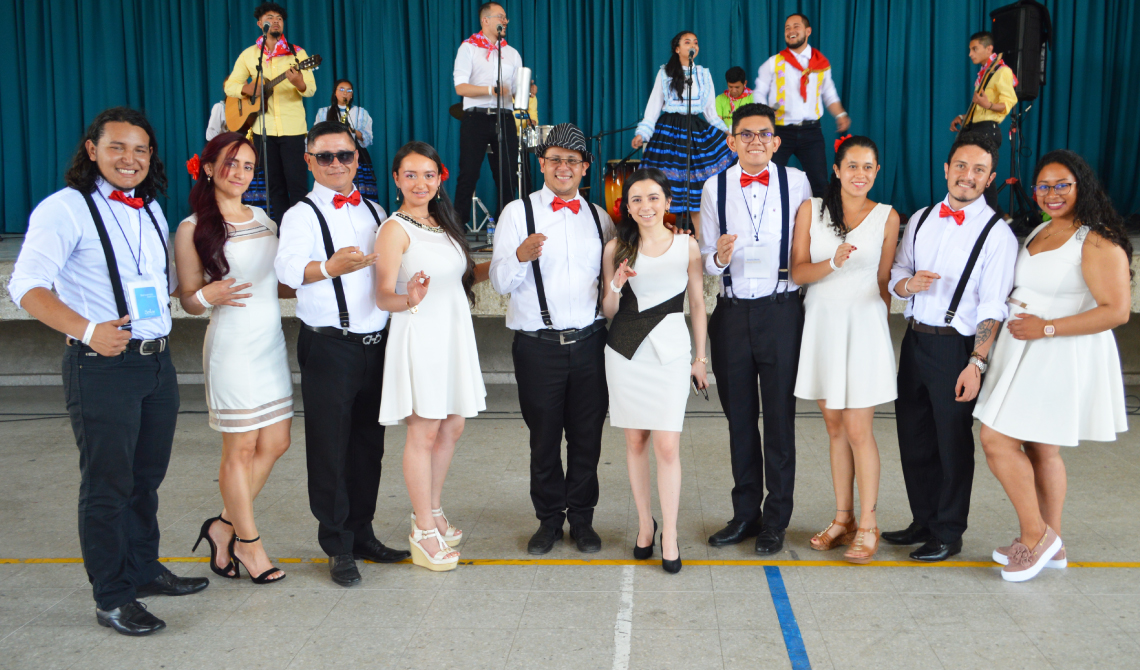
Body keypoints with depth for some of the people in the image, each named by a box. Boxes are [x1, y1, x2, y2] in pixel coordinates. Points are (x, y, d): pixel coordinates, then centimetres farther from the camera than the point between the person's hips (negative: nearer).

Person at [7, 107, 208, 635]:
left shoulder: (151, 211, 13)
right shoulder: (65, 209, -10)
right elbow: (26, 286, -21)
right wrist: (86, 330, -33)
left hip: (157, 361, 7)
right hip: (102, 366, -7)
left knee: (147, 477, 18)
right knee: (107, 485, 3)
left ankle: (143, 569, 35)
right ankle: (111, 598, 16)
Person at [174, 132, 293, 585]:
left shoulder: (263, 219, 13)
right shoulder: (193, 229, -4)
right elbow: (188, 300, -1)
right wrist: (209, 296, -22)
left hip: (272, 341, 7)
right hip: (232, 346, -6)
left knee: (275, 444, 8)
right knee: (240, 449, 0)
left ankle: (223, 527, 24)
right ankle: (248, 543, 16)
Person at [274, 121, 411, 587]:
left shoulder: (374, 212, 14)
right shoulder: (302, 214, -4)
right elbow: (287, 267, -23)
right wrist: (330, 267, -42)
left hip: (376, 342, 6)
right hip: (329, 347, -5)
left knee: (369, 443, 13)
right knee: (330, 447, 1)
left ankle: (361, 532, 26)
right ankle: (339, 547, 13)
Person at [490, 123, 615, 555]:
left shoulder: (599, 217, 12)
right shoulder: (518, 212, 3)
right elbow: (499, 282, -6)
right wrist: (520, 256, -25)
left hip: (590, 343, 2)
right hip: (538, 345, -2)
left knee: (587, 437, 8)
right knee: (544, 438, 8)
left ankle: (582, 518, 23)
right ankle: (549, 518, 24)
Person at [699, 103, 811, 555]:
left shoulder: (796, 182, 1)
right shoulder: (715, 188, 6)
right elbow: (706, 259, 6)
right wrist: (719, 257, -16)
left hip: (782, 311, -2)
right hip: (732, 313, 2)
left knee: (780, 416, 3)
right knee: (739, 416, 10)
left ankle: (775, 520, 17)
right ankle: (746, 513, 25)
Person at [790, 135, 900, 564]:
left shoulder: (887, 217, 2)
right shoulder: (811, 210, 4)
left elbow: (883, 281, 7)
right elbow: (798, 271, -3)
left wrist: (878, 323, 7)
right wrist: (834, 263, -20)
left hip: (863, 324, -2)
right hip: (821, 323, 2)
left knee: (858, 430, -4)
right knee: (834, 427, 10)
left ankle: (867, 526, 7)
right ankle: (843, 519, 21)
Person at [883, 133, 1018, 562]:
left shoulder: (996, 234, -7)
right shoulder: (920, 220, 10)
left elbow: (992, 309, -11)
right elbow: (894, 275, 13)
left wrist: (977, 364, -18)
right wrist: (908, 283, -10)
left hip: (956, 347, -5)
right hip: (915, 339, 6)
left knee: (953, 442, 4)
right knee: (913, 437, 13)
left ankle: (948, 534, 20)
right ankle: (924, 522, 30)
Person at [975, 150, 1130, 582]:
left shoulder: (1096, 243, -15)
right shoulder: (1038, 232, 12)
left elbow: (1117, 310, -20)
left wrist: (1047, 328, -21)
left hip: (1062, 360, -9)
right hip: (1026, 353, 9)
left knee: (997, 440, -9)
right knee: (1041, 450, 14)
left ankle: (1035, 535, 7)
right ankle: (1050, 544, 26)